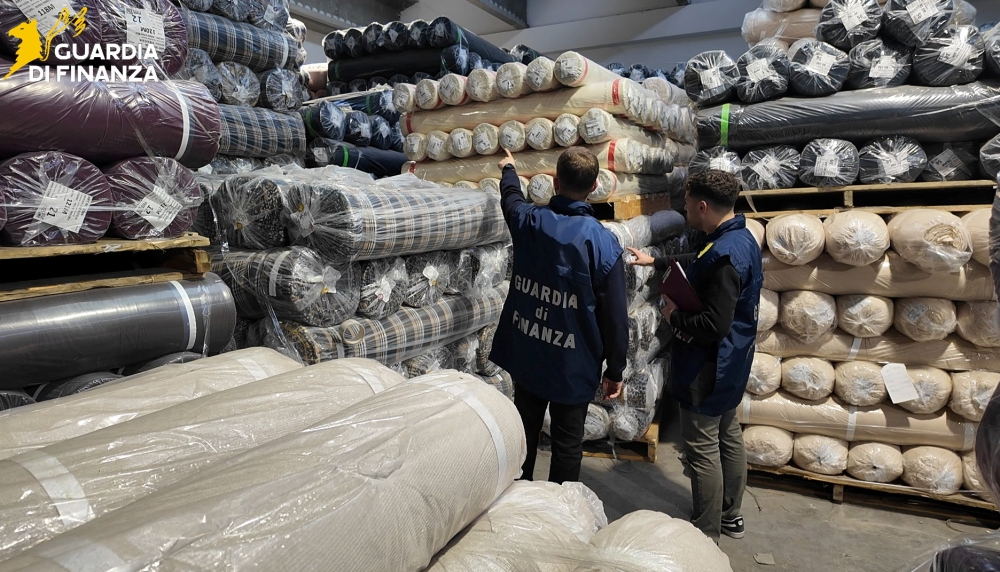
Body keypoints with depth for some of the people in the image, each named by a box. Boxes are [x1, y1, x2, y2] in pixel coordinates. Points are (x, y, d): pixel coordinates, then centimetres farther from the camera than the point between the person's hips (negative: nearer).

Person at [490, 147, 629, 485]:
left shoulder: (529, 222, -9)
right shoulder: (603, 243, -18)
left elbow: (511, 199, 18)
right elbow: (614, 315, -14)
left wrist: (508, 169, 40)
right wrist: (615, 370, -1)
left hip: (526, 356, 4)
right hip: (573, 366, -4)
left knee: (524, 434, 21)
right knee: (567, 445, 12)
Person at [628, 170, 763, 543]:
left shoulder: (725, 253, -27)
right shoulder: (742, 239, 5)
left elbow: (714, 326, -31)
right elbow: (699, 275, 23)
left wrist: (674, 316, -15)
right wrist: (656, 263, 26)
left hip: (709, 368, -10)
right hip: (732, 363, 10)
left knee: (702, 450, 3)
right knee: (728, 435, 21)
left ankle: (706, 537, 17)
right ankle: (731, 515, 39)